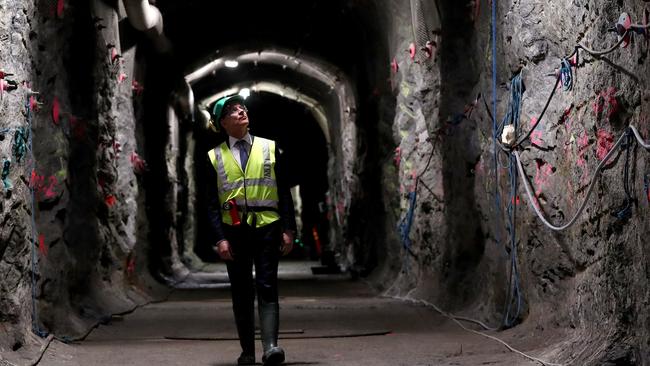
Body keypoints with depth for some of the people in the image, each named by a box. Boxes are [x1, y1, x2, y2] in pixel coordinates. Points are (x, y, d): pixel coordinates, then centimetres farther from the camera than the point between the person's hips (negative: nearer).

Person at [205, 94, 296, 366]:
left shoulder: (269, 148, 9)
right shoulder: (215, 157, 7)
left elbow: (284, 193, 8)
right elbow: (212, 204, 5)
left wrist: (288, 230, 0)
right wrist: (220, 239, -6)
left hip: (267, 226, -1)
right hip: (234, 230, 1)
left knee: (267, 287, -9)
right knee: (241, 292, 5)